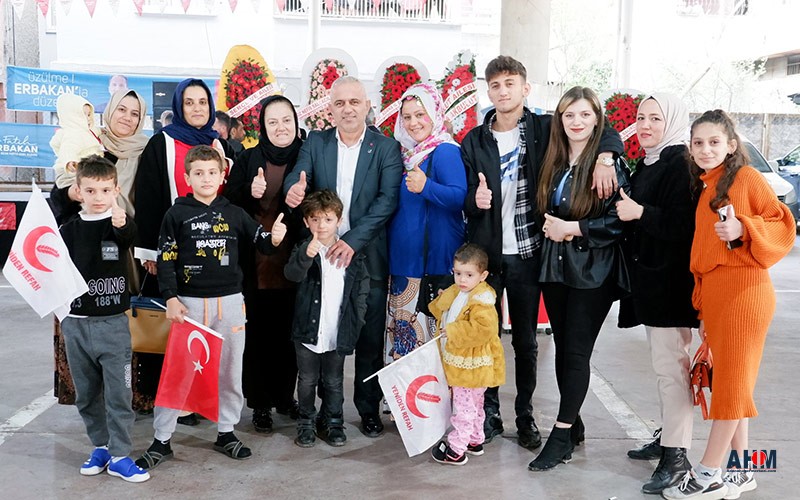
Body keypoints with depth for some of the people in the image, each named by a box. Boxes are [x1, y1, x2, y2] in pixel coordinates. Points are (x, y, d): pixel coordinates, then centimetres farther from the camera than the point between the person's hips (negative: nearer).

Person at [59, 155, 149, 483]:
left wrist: (120, 223, -50)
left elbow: (130, 236, -28)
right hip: (75, 323, 3)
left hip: (112, 322, -3)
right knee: (86, 393, 12)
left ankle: (119, 455, 8)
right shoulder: (68, 231, 5)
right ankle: (101, 446, 27)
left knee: (118, 392, -2)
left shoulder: (120, 225, -4)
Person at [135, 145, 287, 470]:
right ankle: (161, 440, 12)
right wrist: (170, 298, -10)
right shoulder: (177, 214, -2)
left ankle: (226, 432, 26)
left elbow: (261, 243, 8)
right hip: (189, 302, -2)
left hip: (229, 302, 3)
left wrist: (275, 238, -15)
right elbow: (165, 260, -2)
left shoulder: (234, 213, 4)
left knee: (230, 370, 11)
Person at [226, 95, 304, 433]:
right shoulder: (248, 160, 3)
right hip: (257, 264, -1)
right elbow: (229, 205, 0)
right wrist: (251, 194, -19)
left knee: (288, 331, 10)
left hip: (294, 263, 1)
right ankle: (260, 402, 14)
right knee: (259, 332, 3)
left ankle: (285, 395, 26)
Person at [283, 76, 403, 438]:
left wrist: (353, 240, -21)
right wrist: (294, 189, -32)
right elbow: (296, 179, -6)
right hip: (322, 253, 2)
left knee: (370, 337, 5)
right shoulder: (315, 144, 7)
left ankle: (369, 407, 20)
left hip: (367, 256, -1)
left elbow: (388, 199, -11)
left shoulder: (386, 148, -1)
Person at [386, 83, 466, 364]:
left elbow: (460, 198, -21)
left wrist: (426, 187, -33)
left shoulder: (445, 152, -11)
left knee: (427, 326, -7)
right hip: (403, 256, 8)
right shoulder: (407, 153, 14)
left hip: (433, 258, -8)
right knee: (402, 323, 13)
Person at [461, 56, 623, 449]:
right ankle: (488, 413, 21)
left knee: (526, 340, 9)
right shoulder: (474, 141, 4)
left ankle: (525, 416, 23)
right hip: (485, 252, 1)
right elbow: (466, 200, 4)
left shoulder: (544, 128, 1)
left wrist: (603, 159, -16)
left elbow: (605, 132, 5)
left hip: (527, 254, -1)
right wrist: (475, 200, -20)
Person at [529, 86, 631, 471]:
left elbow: (621, 219, -13)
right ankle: (573, 424, 25)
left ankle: (562, 435, 8)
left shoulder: (608, 163, -8)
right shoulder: (554, 162, 8)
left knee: (576, 352, -1)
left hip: (592, 270, -5)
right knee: (562, 348, 11)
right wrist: (551, 227, -1)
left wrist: (572, 228, -16)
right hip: (555, 265, 6)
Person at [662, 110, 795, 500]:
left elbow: (782, 223, -5)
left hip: (743, 289, -7)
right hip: (712, 292, 7)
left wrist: (742, 229, -22)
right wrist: (702, 308, 16)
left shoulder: (747, 176, -2)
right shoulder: (704, 188, 18)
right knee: (730, 380, 11)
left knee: (731, 380, -2)